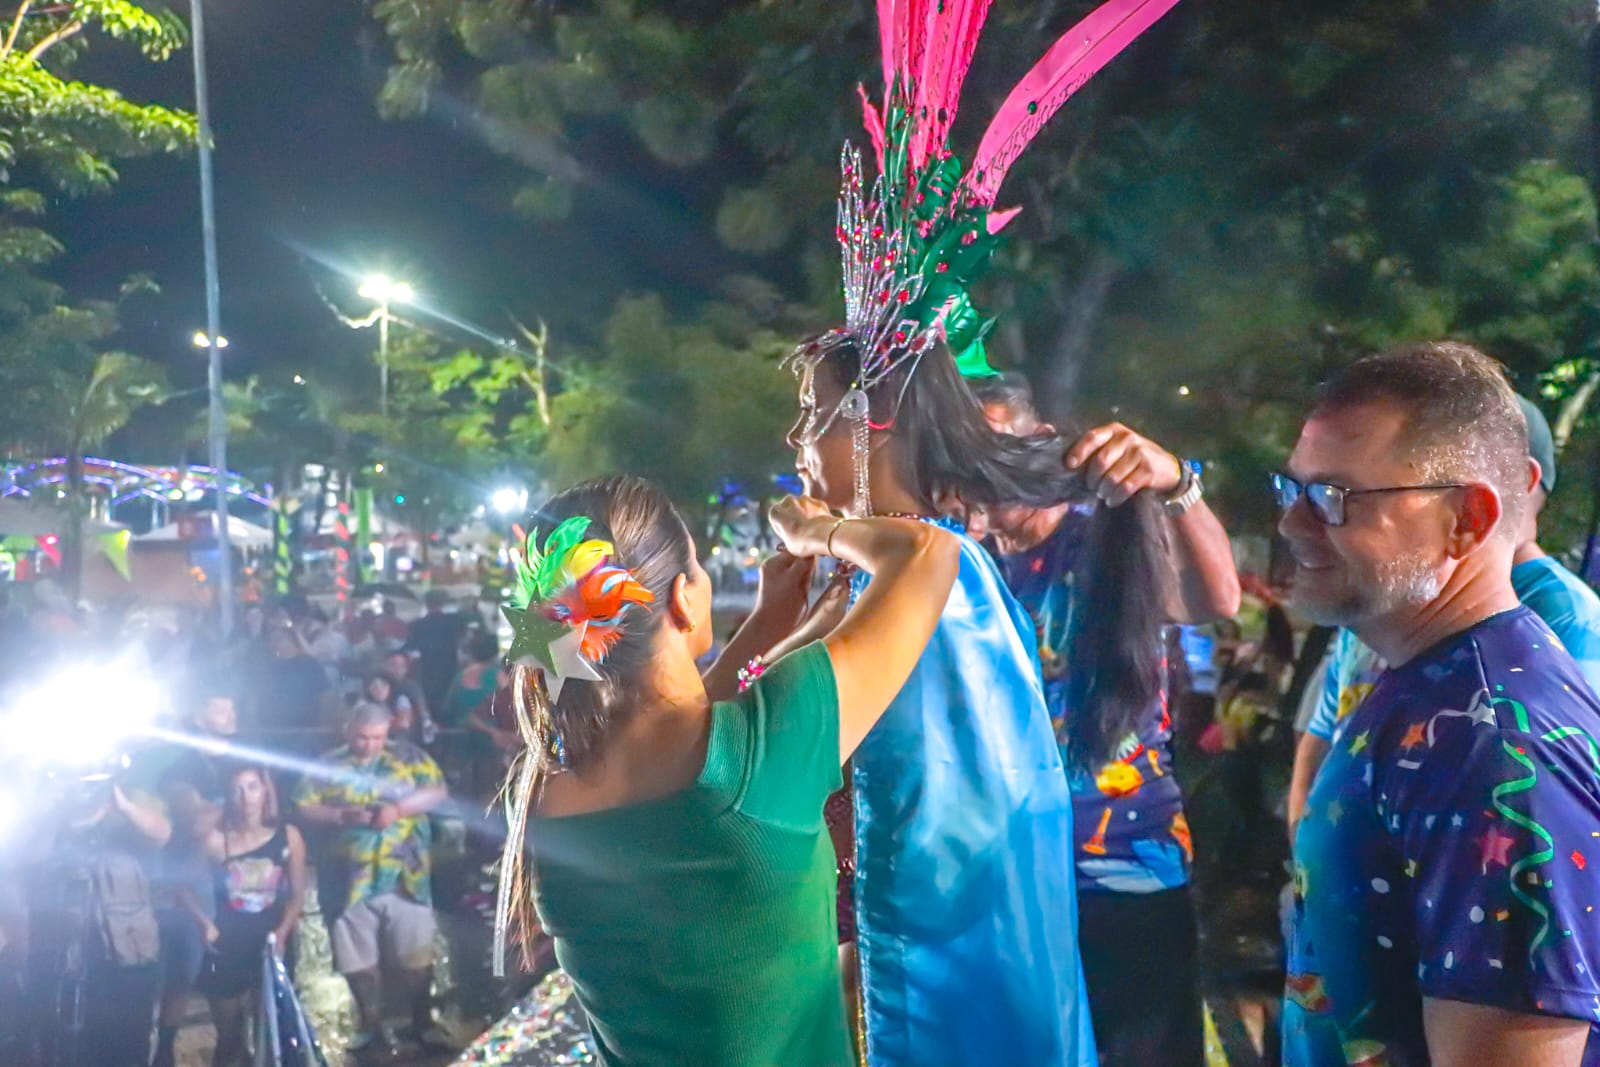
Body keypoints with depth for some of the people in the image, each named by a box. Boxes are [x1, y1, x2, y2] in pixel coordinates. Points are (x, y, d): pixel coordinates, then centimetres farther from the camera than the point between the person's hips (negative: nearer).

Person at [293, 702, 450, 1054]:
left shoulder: (410, 757, 5)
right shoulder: (328, 765, 6)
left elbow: (438, 792, -2)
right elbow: (303, 808, 0)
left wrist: (399, 808, -16)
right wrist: (341, 815, -15)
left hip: (404, 876, -1)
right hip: (351, 879, 1)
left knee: (415, 956, 1)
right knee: (357, 958, 9)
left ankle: (422, 1024, 15)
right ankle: (371, 1024, 26)